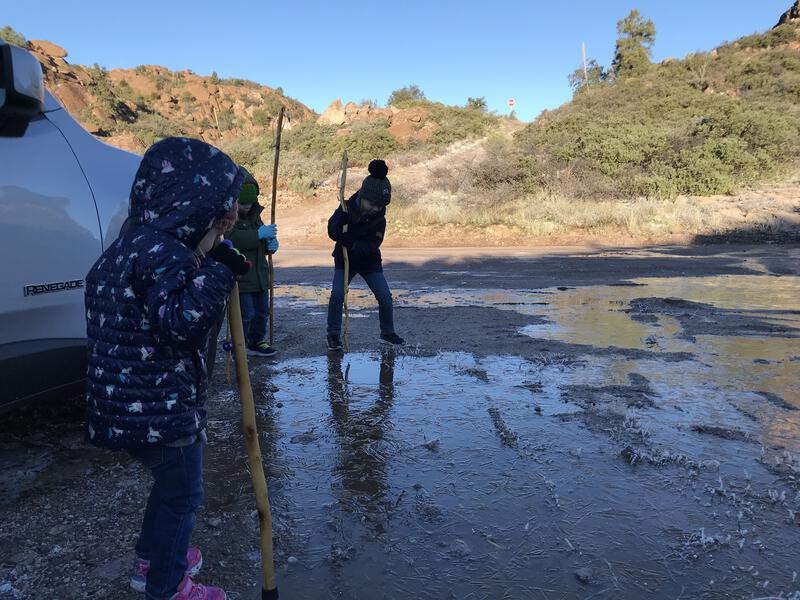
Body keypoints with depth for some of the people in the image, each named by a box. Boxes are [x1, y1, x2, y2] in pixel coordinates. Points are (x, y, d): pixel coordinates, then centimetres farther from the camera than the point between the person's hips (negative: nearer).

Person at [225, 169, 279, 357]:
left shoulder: (254, 214, 15)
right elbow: (232, 238, -30)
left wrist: (270, 245, 2)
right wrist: (258, 234, -33)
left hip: (259, 274, 8)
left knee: (262, 311, 15)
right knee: (245, 313, -6)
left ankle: (257, 341, 32)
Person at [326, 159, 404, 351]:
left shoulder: (379, 218, -13)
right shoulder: (346, 209, -17)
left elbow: (372, 245, -21)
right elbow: (333, 231, -23)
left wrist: (351, 243, -33)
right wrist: (356, 242, -32)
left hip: (370, 261, 2)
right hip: (344, 260, -2)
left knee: (385, 297, -2)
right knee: (337, 296, -15)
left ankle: (387, 333, 17)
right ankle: (333, 335, 0)